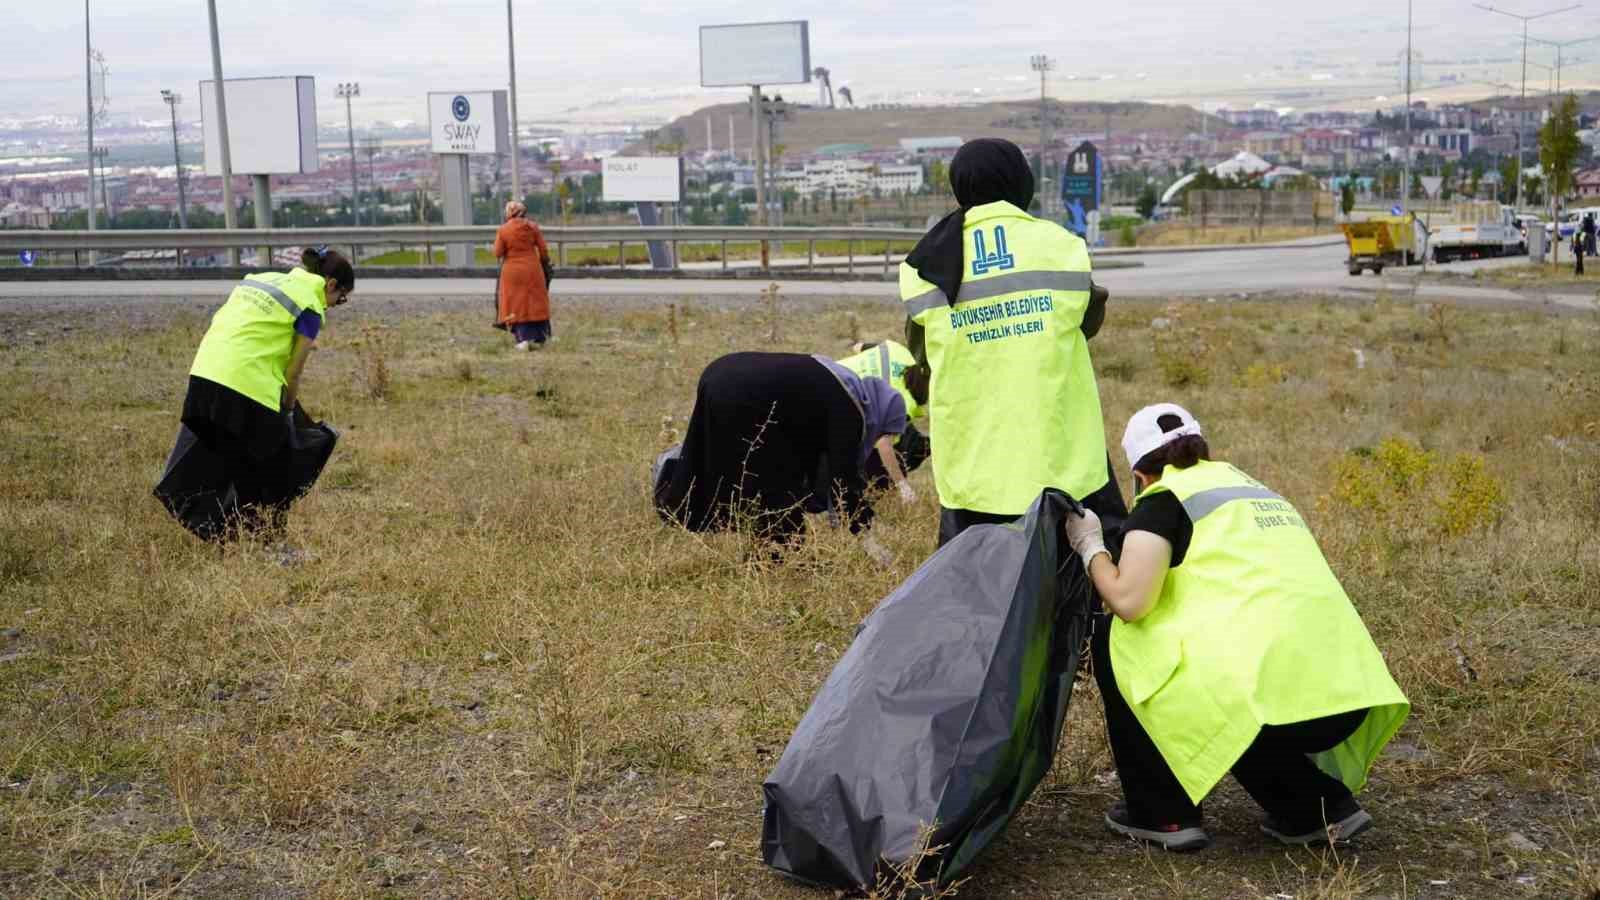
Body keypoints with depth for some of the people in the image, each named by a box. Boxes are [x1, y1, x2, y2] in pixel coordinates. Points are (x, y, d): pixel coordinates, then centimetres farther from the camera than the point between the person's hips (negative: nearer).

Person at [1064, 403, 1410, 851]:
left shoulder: (1164, 498, 5)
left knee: (1114, 640, 13)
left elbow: (1129, 600, -8)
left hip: (1267, 698, -7)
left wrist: (1090, 547, 11)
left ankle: (1163, 813, 15)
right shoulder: (1259, 491, 27)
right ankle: (1324, 804, 21)